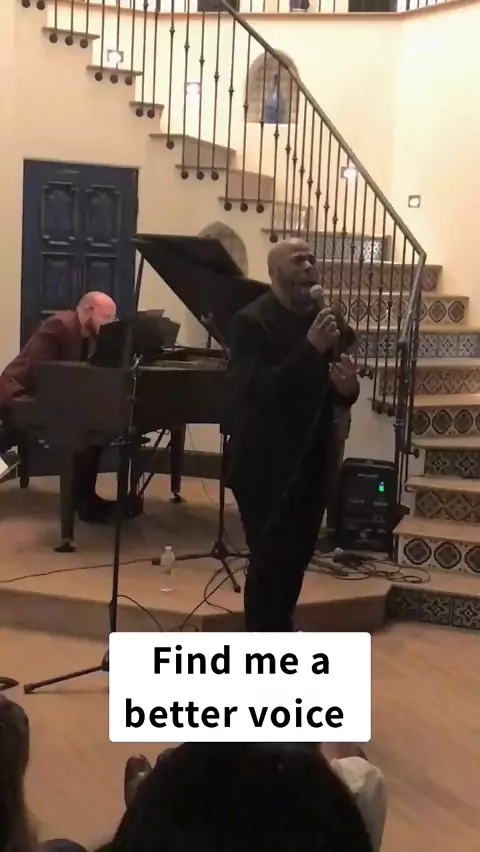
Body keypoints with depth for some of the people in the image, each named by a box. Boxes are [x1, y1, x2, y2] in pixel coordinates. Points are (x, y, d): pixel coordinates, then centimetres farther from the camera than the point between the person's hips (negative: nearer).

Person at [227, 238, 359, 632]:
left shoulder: (328, 320, 7)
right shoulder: (252, 321, -14)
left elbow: (336, 396, 10)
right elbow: (258, 391, -26)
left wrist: (348, 386, -14)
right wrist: (311, 347, -32)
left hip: (312, 461, 7)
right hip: (266, 465, -7)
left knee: (297, 555, 19)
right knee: (269, 560, -1)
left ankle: (280, 631, 39)